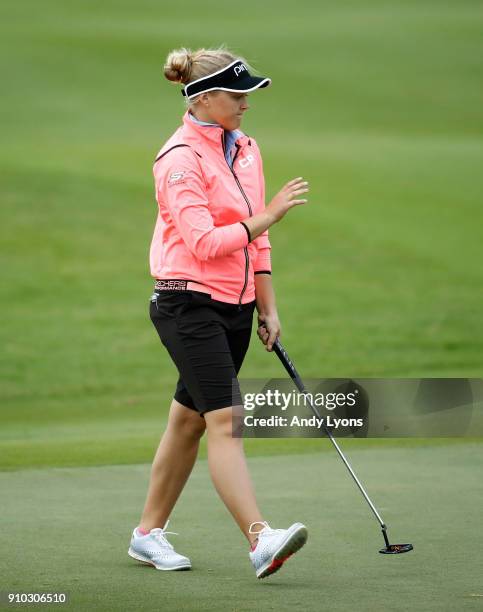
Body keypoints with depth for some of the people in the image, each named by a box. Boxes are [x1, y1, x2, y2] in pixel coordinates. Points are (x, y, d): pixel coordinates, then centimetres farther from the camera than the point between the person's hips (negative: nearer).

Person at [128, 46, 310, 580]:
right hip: (190, 303, -8)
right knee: (225, 420, -16)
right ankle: (261, 541, -26)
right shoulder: (181, 159, -15)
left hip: (235, 305, 8)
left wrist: (267, 306, 16)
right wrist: (268, 215, -22)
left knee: (189, 420, 12)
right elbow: (205, 243, -22)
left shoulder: (245, 148, 11)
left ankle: (149, 534, 22)